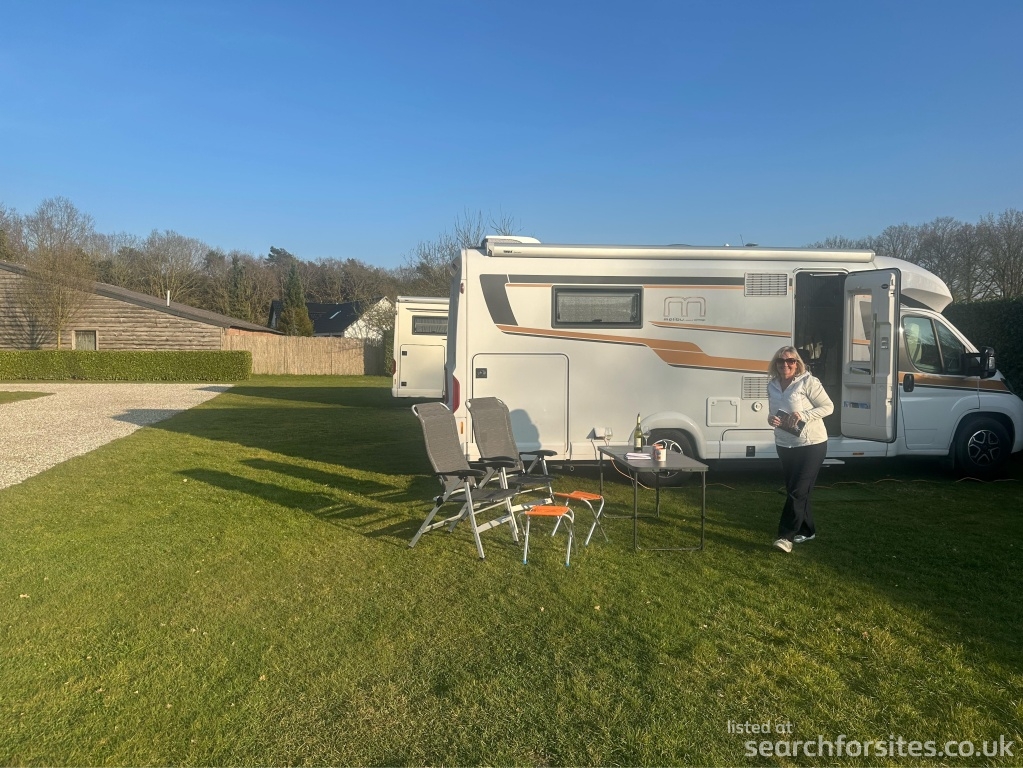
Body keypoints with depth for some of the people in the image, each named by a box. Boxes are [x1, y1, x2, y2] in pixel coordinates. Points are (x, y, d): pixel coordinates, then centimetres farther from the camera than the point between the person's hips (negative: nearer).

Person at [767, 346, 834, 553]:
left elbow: (828, 406, -11)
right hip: (784, 445, 7)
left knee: (797, 491, -8)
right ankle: (806, 530, 29)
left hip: (811, 445, -6)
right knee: (793, 490, 13)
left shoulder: (808, 382, -14)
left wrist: (803, 415, -25)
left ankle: (786, 536, -5)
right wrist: (771, 419, -9)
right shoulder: (772, 385, 3)